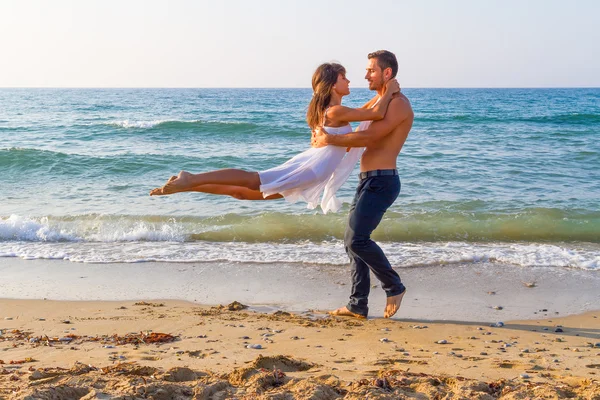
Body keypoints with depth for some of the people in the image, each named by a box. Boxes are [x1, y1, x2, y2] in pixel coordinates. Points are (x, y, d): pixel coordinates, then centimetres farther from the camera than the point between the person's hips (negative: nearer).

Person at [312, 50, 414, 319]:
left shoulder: (399, 104, -11)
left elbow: (368, 137, -21)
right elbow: (359, 136, 18)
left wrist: (329, 140, -18)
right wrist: (325, 138, 2)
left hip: (381, 181, -10)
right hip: (368, 181, 10)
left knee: (356, 239, -15)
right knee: (353, 240, 8)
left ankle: (394, 287, 2)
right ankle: (357, 306, 13)